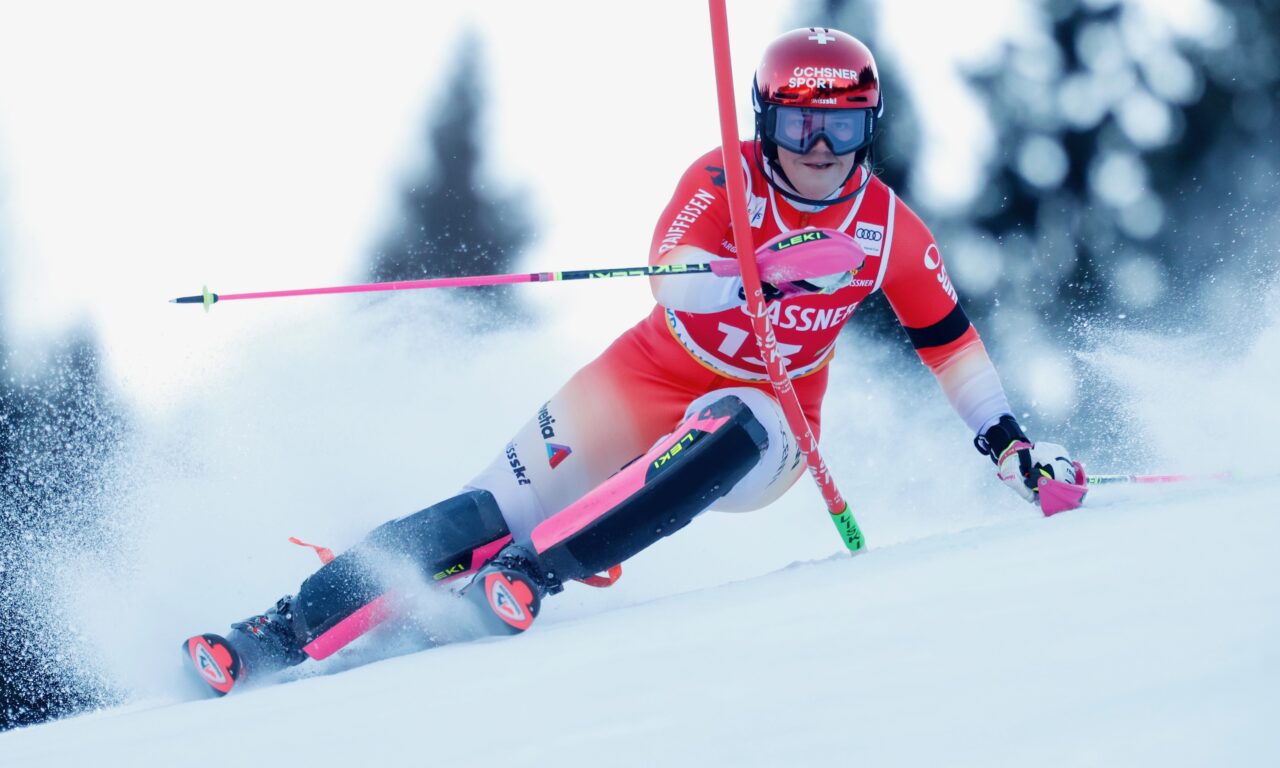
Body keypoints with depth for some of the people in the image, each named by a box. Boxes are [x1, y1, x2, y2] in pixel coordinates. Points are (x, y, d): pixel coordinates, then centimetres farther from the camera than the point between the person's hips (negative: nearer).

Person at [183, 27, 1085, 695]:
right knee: (495, 514, -16)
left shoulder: (892, 233, -7)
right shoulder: (726, 181, -14)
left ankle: (535, 570, -41)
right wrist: (766, 268, -48)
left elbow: (951, 341, 9)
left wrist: (1010, 444, 7)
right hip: (651, 382, -1)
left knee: (730, 432, -38)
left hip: (762, 428, 1)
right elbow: (673, 279, -31)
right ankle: (283, 634, -16)